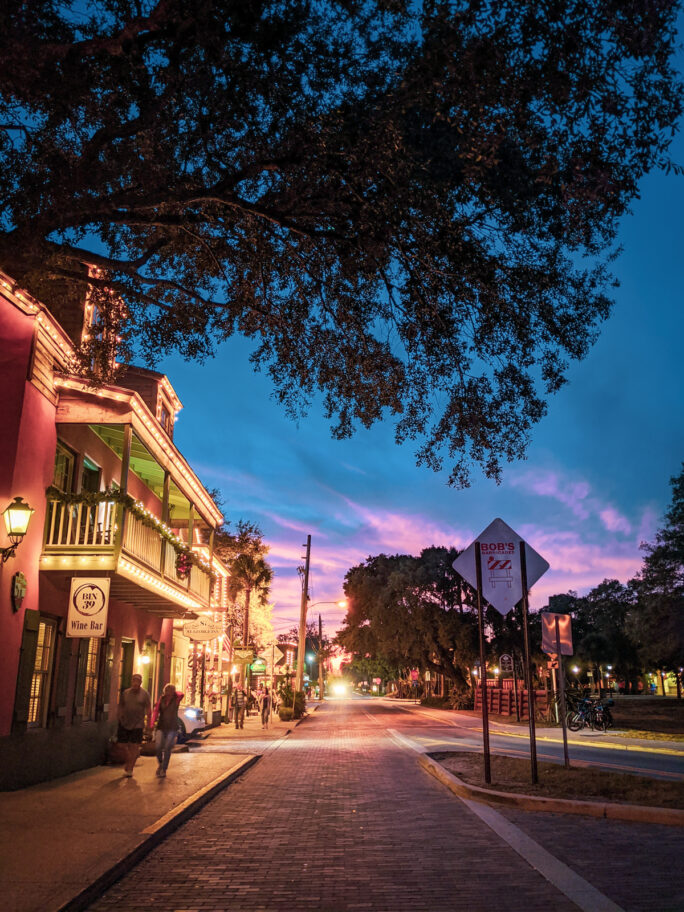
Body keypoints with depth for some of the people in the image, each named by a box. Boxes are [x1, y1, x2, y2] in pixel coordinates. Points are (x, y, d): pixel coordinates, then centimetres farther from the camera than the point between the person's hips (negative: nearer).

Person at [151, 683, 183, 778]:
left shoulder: (176, 699, -5)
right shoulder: (161, 699, 1)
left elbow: (181, 694, -27)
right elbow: (156, 711, -8)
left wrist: (174, 692, -7)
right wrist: (153, 722, -23)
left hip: (172, 728, -1)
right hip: (161, 727, 2)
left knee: (167, 748, -9)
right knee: (159, 747, -13)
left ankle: (163, 770, 5)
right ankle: (160, 763, 17)